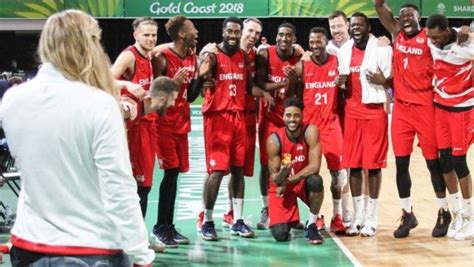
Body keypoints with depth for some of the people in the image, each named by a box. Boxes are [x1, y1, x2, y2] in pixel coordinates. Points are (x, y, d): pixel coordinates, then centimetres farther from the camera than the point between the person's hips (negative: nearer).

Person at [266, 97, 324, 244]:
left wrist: (289, 180, -24)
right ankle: (291, 220, 23)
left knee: (315, 180, -38)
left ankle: (311, 225, -12)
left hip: (304, 181, 0)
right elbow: (274, 177, -14)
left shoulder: (311, 132, -20)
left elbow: (314, 166, -26)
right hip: (282, 186, 0)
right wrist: (281, 175, -38)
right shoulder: (274, 140, -19)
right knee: (279, 234, -18)